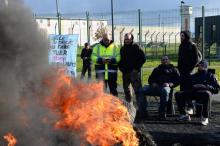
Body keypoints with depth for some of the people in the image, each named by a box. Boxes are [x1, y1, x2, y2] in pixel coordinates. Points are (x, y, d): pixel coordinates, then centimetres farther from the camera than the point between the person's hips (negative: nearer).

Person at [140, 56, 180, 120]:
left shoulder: (173, 69, 27)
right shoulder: (157, 69, 36)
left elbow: (178, 80, 12)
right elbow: (150, 78, 27)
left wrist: (170, 84, -8)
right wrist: (153, 83, 3)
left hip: (166, 86, -3)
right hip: (155, 86, 3)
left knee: (165, 91, -42)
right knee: (143, 90, -25)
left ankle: (162, 114, -39)